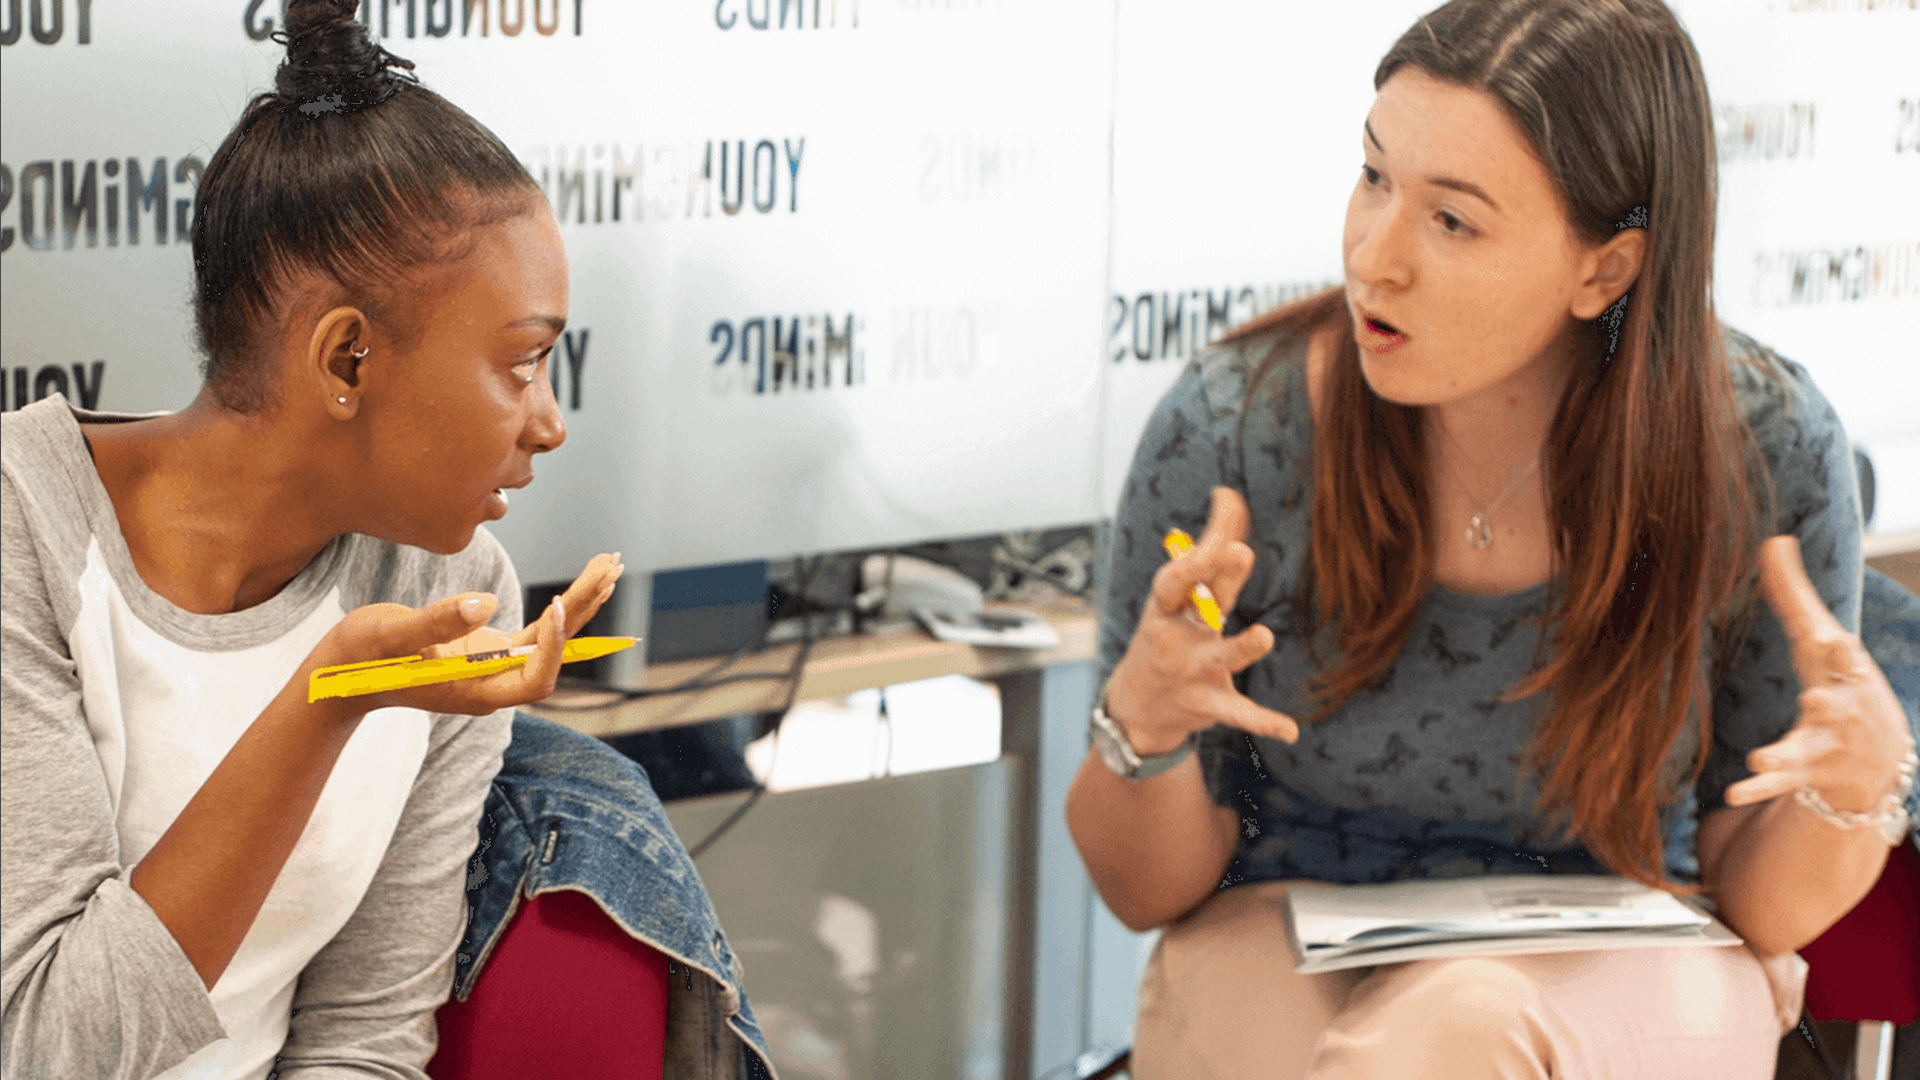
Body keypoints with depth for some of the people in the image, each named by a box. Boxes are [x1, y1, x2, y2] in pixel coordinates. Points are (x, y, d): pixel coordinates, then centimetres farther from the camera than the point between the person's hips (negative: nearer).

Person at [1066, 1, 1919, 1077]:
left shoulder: (1763, 452, -14)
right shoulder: (1228, 431, -15)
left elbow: (1761, 897, -3)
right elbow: (1148, 889, -4)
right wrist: (1145, 723, -25)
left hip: (1613, 985, 0)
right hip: (1288, 957, 0)